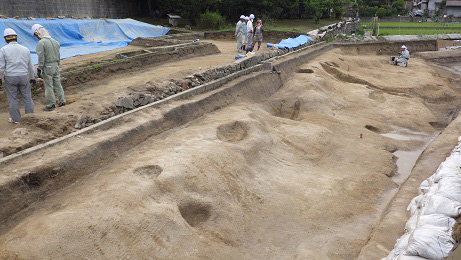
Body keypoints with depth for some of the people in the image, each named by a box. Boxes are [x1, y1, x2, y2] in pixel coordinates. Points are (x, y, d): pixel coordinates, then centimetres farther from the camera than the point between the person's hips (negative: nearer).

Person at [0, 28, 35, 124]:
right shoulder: (25, 49, 3)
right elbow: (30, 66, 9)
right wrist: (32, 77, 18)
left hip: (10, 77, -2)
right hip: (24, 76, 2)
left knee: (13, 98, 7)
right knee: (27, 96, 12)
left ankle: (15, 118, 14)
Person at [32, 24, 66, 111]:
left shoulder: (41, 43, -15)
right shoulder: (54, 41, 7)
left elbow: (41, 58, -16)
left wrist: (39, 69, -10)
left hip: (47, 67, -7)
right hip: (55, 65, 7)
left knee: (49, 86, 0)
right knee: (57, 84, 15)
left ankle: (51, 105, 6)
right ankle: (61, 101, 20)